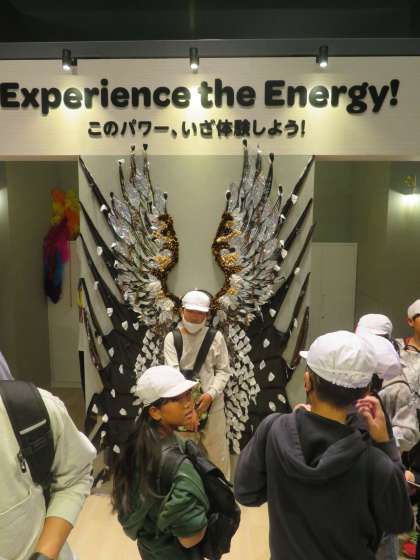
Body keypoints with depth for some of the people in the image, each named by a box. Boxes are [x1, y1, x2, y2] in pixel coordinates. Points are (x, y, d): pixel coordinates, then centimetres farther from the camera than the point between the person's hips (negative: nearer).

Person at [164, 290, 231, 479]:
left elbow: (223, 371, 0)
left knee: (218, 454, 12)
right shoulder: (172, 338, -3)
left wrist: (210, 394, -15)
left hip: (213, 405, 0)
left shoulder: (215, 337, -2)